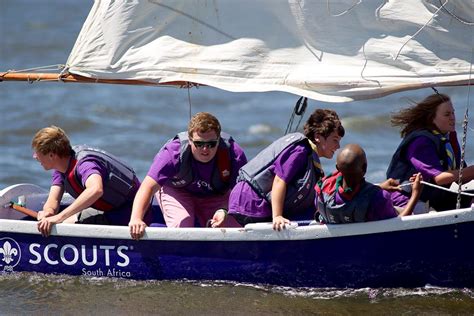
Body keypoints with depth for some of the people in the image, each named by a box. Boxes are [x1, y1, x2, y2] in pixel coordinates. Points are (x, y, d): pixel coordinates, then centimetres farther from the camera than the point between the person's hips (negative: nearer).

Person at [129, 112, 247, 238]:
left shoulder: (233, 153, -32)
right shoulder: (174, 153, -37)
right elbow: (149, 186, -42)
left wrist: (224, 210, -48)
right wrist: (136, 218, -58)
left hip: (216, 194, 2)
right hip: (175, 189, -2)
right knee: (181, 227, -28)